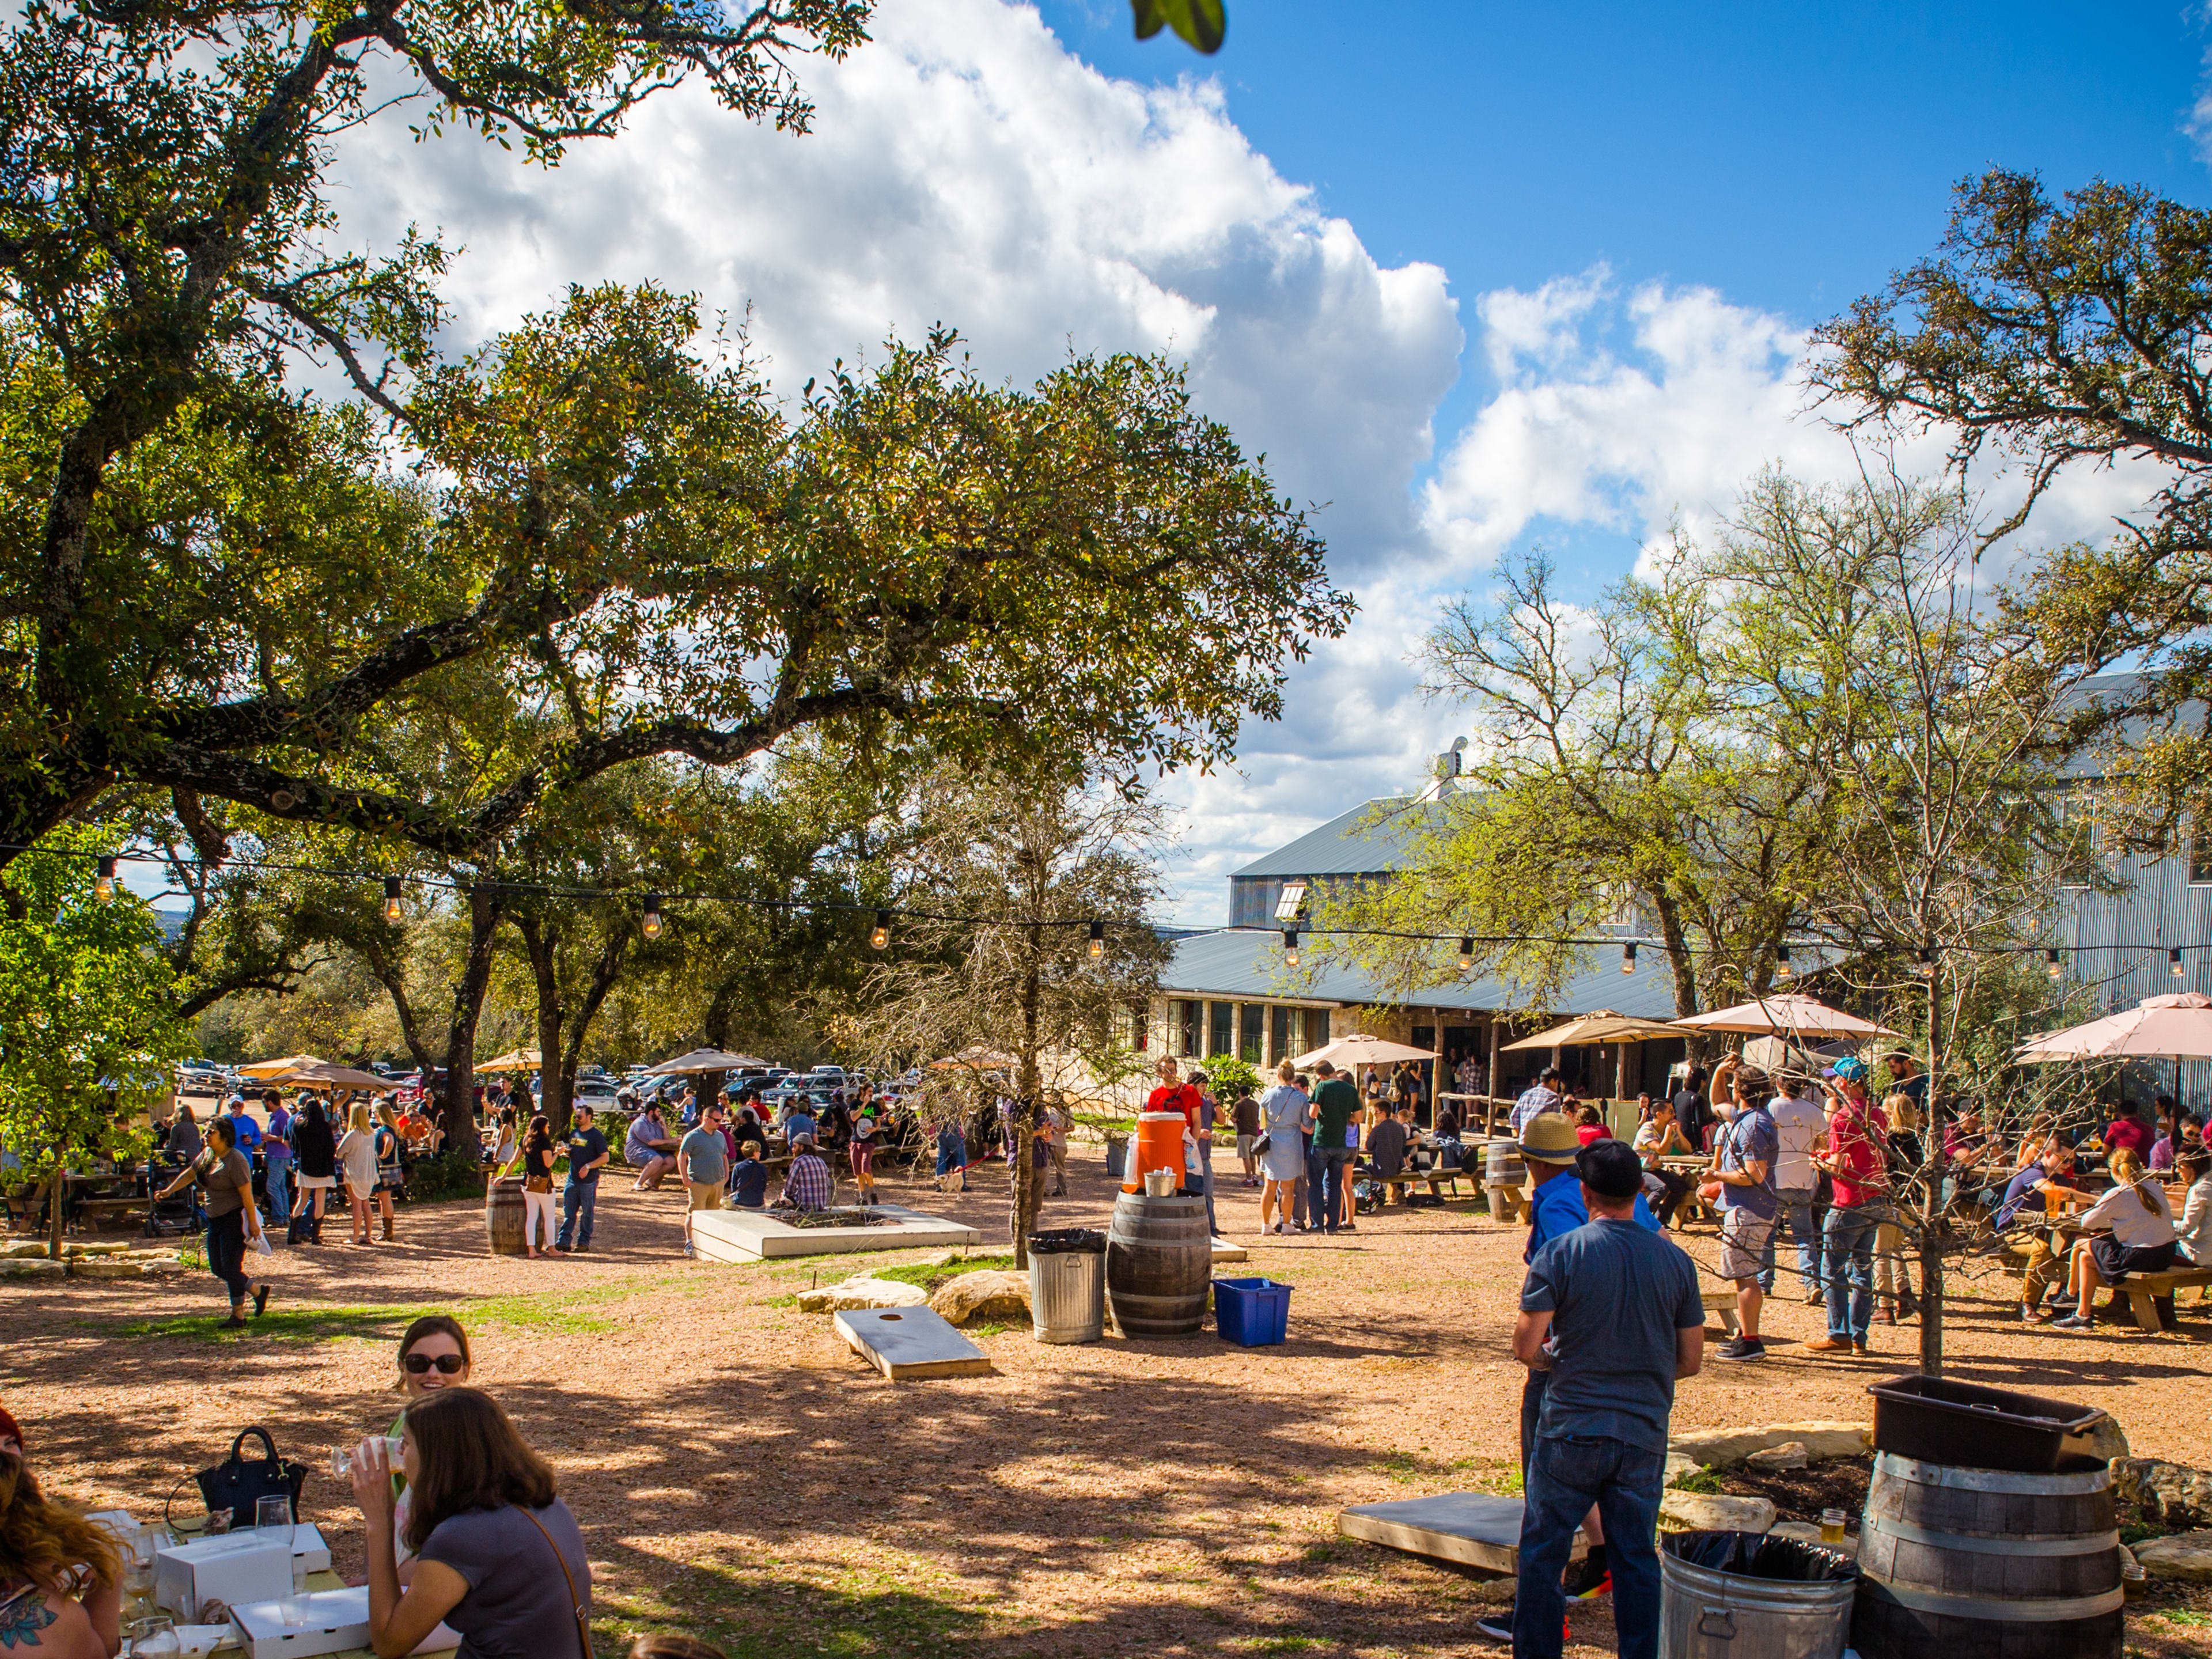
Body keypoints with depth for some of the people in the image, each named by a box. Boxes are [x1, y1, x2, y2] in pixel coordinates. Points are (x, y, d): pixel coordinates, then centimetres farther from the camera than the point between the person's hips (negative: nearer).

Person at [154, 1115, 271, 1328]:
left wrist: (253, 1223, -21)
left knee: (230, 1267, -9)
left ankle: (238, 1316, 5)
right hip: (215, 1219, 9)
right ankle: (258, 1291, 22)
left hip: (235, 1219, -9)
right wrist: (169, 1190, 18)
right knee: (217, 1268, 9)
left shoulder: (235, 1160, -18)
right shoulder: (207, 1154, 8)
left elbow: (246, 1193, -20)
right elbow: (189, 1174, 24)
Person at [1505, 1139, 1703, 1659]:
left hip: (1571, 1431, -3)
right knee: (1636, 1560, 13)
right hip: (1645, 1435, 3)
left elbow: (1526, 1348, -12)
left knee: (1542, 1556, 10)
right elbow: (1691, 1361, 5)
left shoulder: (1561, 1253, -10)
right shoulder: (1675, 1260, 0)